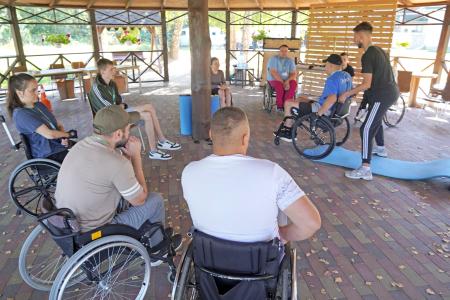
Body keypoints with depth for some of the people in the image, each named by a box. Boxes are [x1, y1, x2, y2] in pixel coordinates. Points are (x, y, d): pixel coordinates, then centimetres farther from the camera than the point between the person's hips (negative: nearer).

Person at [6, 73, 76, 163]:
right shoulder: (21, 114, -16)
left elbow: (58, 125, 14)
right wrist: (68, 134, -5)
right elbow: (49, 134, -21)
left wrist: (64, 137, -6)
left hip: (62, 146, 8)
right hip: (49, 156, -8)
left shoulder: (39, 105, 10)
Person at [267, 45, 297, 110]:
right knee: (280, 86, -36)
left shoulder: (290, 61, 8)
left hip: (287, 80, 3)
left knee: (293, 83, -29)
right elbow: (273, 73, -15)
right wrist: (283, 82, -22)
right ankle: (279, 106, -19)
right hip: (274, 80, -3)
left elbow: (294, 73, -1)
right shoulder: (273, 59, -4)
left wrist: (287, 81, -22)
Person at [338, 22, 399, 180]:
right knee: (376, 120, 31)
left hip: (382, 95, -10)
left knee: (366, 130, -13)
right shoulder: (378, 50, 12)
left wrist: (346, 94, -13)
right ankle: (381, 149, 51)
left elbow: (367, 84, -22)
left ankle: (365, 169, -16)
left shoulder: (367, 56, -18)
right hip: (390, 92, 10)